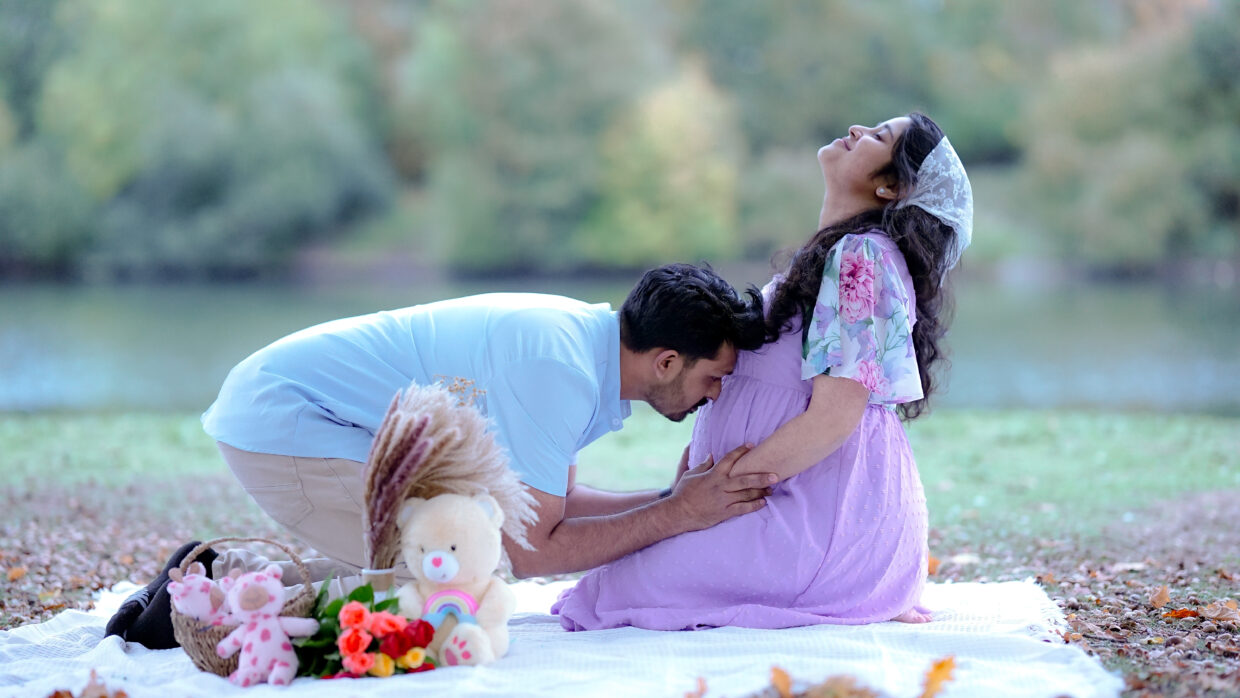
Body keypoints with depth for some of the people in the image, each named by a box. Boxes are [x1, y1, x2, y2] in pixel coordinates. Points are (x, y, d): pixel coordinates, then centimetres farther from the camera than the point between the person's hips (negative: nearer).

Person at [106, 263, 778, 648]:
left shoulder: (587, 336, 5)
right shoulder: (558, 372, -24)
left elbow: (554, 501, 13)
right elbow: (528, 549, -19)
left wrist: (677, 496, 5)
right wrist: (676, 515, -14)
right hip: (286, 417, -9)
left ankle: (228, 575, 12)